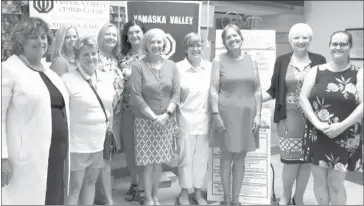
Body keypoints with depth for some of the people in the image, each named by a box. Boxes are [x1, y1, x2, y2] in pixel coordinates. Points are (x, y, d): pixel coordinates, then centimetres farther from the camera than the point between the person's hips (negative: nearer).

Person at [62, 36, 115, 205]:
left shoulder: (105, 79, 8)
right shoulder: (67, 80, -12)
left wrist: (110, 131, 16)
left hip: (100, 142, 6)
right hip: (77, 143, -6)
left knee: (91, 181, 16)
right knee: (75, 186, 1)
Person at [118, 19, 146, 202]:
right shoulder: (123, 58, 7)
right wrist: (116, 108, 5)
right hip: (127, 108, 3)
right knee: (129, 147, 10)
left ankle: (145, 186, 18)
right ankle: (135, 183, 26)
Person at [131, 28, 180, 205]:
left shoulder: (171, 66, 4)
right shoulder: (138, 66, -7)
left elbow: (176, 93, 2)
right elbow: (136, 96, -11)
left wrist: (166, 114, -11)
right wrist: (153, 116, -14)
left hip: (166, 121, 3)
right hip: (145, 121, -3)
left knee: (159, 161, 11)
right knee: (148, 163, 2)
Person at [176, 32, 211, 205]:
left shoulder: (210, 67, 4)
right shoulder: (178, 67, -6)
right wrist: (181, 93, -18)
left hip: (205, 120, 3)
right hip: (185, 120, -3)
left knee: (202, 158, 12)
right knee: (186, 157, 6)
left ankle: (198, 192, 29)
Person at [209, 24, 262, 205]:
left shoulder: (251, 60, 7)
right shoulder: (219, 60, 0)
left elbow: (257, 90, 7)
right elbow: (213, 89, -5)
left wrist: (258, 114, -1)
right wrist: (215, 114, -12)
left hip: (247, 113, 3)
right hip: (226, 112, -2)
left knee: (240, 157, 8)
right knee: (227, 156, 5)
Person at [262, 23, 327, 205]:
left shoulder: (319, 60, 3)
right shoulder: (282, 61, 3)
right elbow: (273, 90, 4)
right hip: (289, 118, -1)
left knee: (306, 159, 8)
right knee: (291, 159, -1)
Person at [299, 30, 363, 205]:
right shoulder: (316, 71, 4)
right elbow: (303, 98, -2)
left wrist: (341, 126, -18)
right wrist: (317, 123, -14)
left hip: (345, 137, -1)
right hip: (317, 135, 2)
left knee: (336, 183, 4)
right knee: (319, 180, 11)